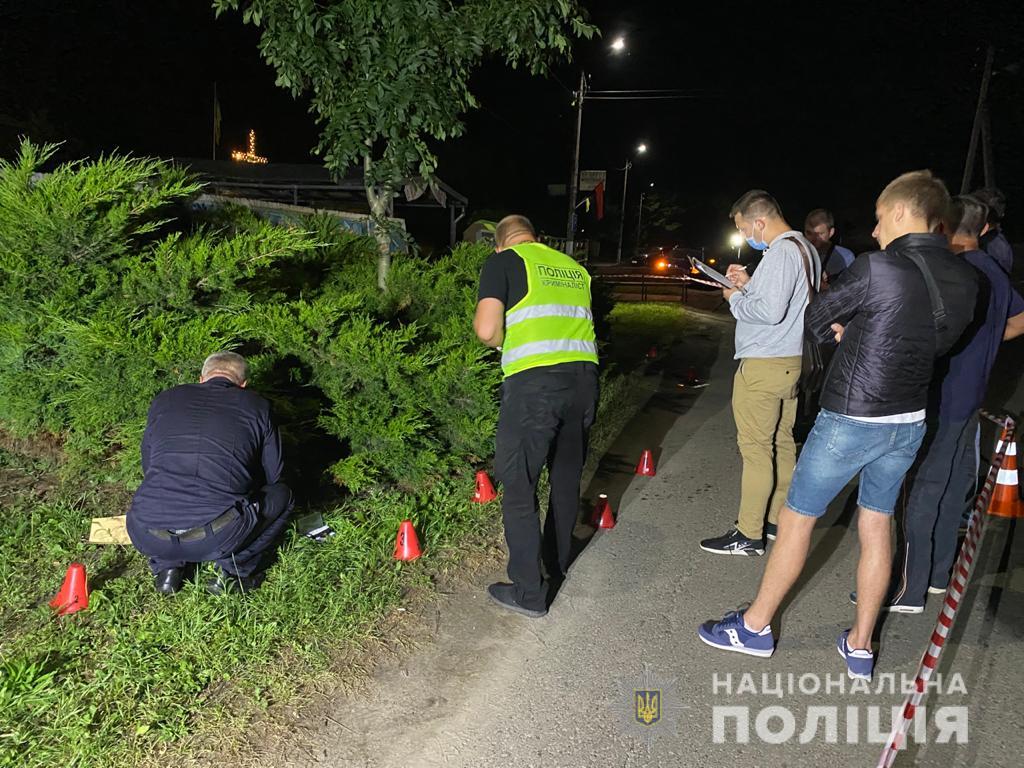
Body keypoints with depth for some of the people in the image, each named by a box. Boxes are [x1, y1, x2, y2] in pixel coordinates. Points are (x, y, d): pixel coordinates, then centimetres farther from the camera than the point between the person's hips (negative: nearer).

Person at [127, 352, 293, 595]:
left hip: (148, 537, 4)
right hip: (217, 538, -4)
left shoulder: (164, 400, 17)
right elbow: (272, 474, 19)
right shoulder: (257, 406, 11)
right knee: (281, 494, 22)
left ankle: (166, 567, 22)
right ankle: (234, 571, 16)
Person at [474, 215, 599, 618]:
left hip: (534, 382, -6)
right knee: (566, 476, 21)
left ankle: (529, 592, 12)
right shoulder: (574, 267, 22)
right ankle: (557, 563, 41)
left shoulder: (503, 262, 5)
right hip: (584, 376, 7)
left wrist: (503, 341, 13)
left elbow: (488, 330, -8)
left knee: (518, 486, 5)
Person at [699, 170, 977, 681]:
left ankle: (755, 627, 21)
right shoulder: (965, 281, 2)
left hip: (850, 419, -6)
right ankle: (860, 648, 26)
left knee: (797, 518, 7)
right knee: (876, 525, 16)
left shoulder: (876, 268, -20)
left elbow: (816, 322, -9)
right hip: (909, 422, 7)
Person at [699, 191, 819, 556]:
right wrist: (749, 285, 12)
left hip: (763, 366, -10)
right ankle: (776, 521, 26)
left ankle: (748, 535, 3)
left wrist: (736, 299, -10)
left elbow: (770, 311, -26)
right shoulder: (806, 250, 15)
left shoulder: (781, 252, -17)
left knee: (755, 448, -5)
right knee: (781, 444, 15)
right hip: (791, 361, 10)